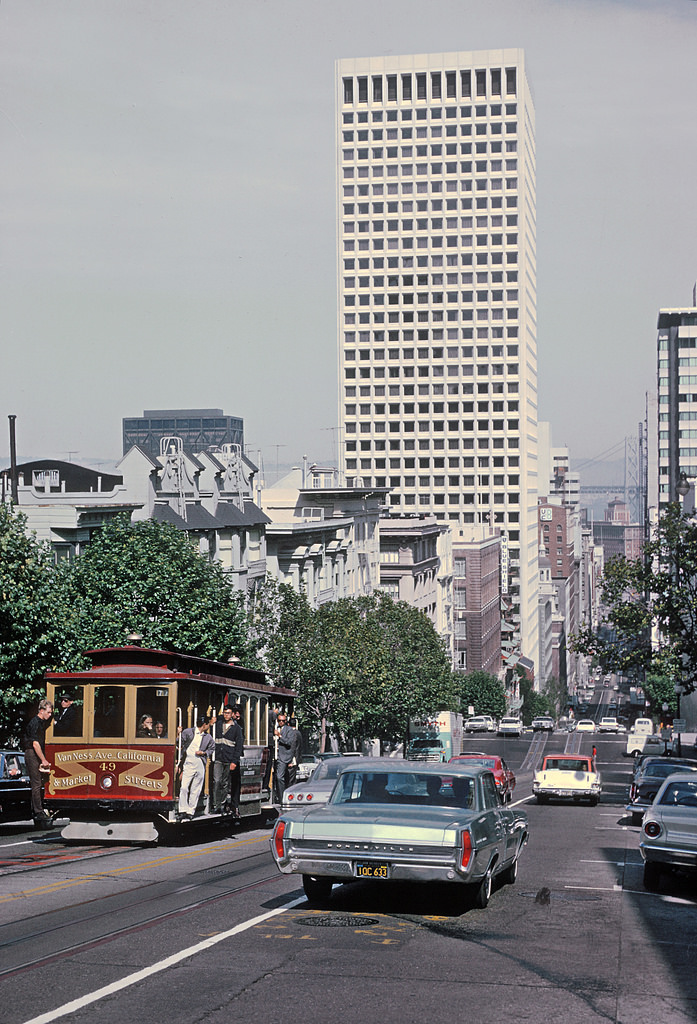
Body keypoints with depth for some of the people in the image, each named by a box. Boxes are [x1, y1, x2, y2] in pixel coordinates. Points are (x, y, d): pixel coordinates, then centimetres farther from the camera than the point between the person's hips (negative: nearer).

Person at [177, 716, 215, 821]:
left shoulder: (208, 737, 11)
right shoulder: (187, 732, 4)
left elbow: (212, 748, 24)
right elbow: (180, 746, 9)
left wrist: (204, 753, 4)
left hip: (200, 765, 3)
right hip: (188, 763, -3)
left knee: (196, 790, 1)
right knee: (184, 788, -12)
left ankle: (190, 813, 7)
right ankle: (182, 812, -8)